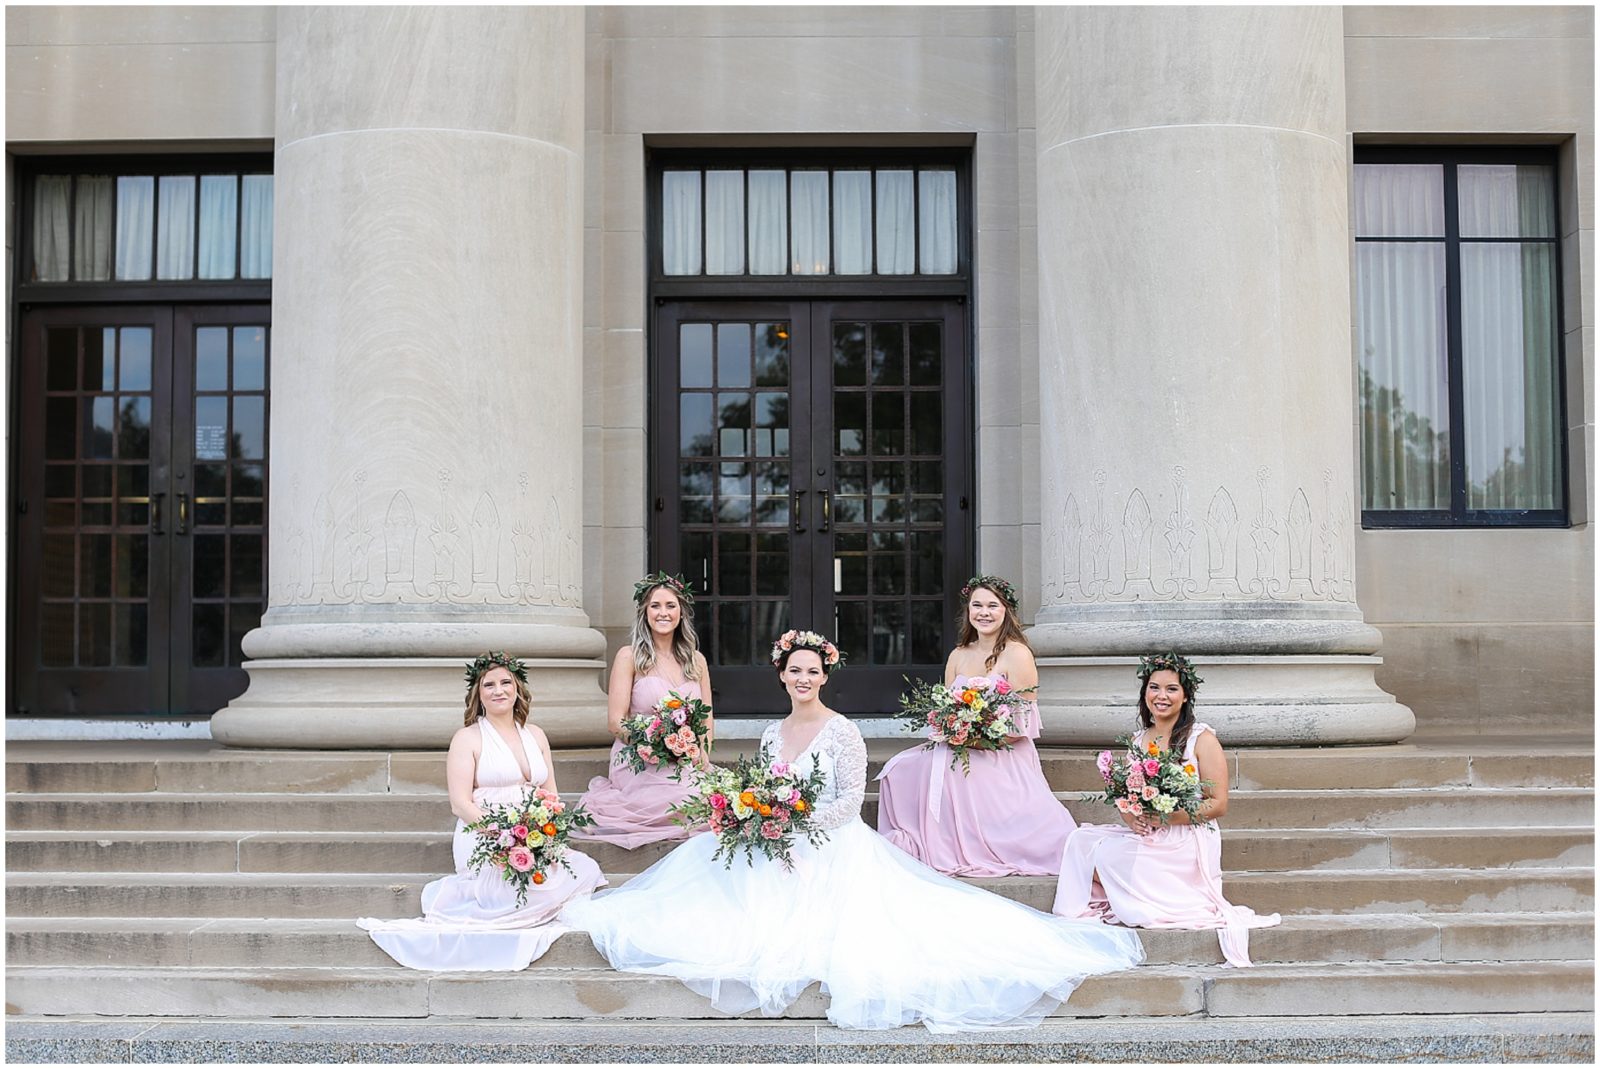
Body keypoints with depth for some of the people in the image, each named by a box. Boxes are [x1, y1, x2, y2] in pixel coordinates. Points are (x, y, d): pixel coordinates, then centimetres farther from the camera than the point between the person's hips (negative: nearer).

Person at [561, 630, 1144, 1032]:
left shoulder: (842, 732, -6)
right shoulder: (772, 735, 13)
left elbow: (850, 800, -11)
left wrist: (801, 825, -18)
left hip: (835, 850, -7)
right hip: (782, 852, 7)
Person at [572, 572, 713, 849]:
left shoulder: (696, 660, 15)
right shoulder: (630, 657, 1)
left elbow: (707, 719, 16)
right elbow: (616, 722, -4)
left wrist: (702, 757, -5)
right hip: (640, 765, -5)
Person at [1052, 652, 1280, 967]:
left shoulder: (1201, 739, -4)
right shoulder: (1138, 740, 14)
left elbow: (1218, 805, -8)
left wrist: (1166, 816, -19)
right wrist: (1129, 815, -9)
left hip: (1188, 840, -6)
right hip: (1142, 834, 6)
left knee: (1108, 855, -25)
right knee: (1082, 840, -18)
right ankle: (1081, 913, -10)